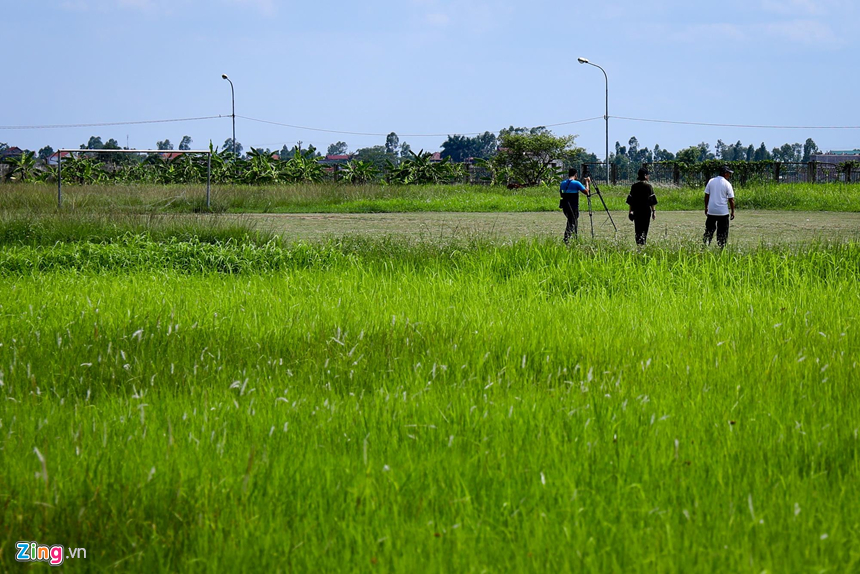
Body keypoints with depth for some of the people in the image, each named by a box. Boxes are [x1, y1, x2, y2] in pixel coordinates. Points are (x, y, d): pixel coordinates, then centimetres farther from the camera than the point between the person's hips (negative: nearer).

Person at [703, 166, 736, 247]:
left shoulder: (711, 181, 4)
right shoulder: (727, 184, -8)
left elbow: (706, 195, 7)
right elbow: (731, 199, -6)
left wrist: (706, 207, 17)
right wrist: (732, 212, 2)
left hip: (711, 211, 4)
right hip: (723, 212, -4)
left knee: (709, 229, 10)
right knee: (722, 232, 4)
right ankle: (721, 246, 3)